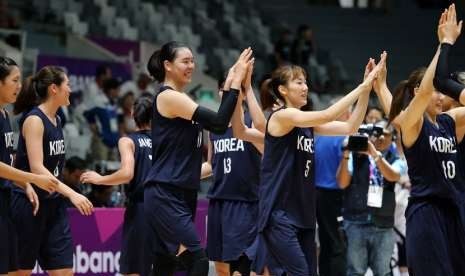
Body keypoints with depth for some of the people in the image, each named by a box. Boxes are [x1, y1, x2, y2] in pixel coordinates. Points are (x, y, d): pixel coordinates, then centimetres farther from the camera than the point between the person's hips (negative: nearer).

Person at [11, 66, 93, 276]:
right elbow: (36, 168, -24)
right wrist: (71, 193, -30)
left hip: (54, 203, 8)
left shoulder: (56, 120, 11)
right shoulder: (34, 120, -14)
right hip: (29, 204, -8)